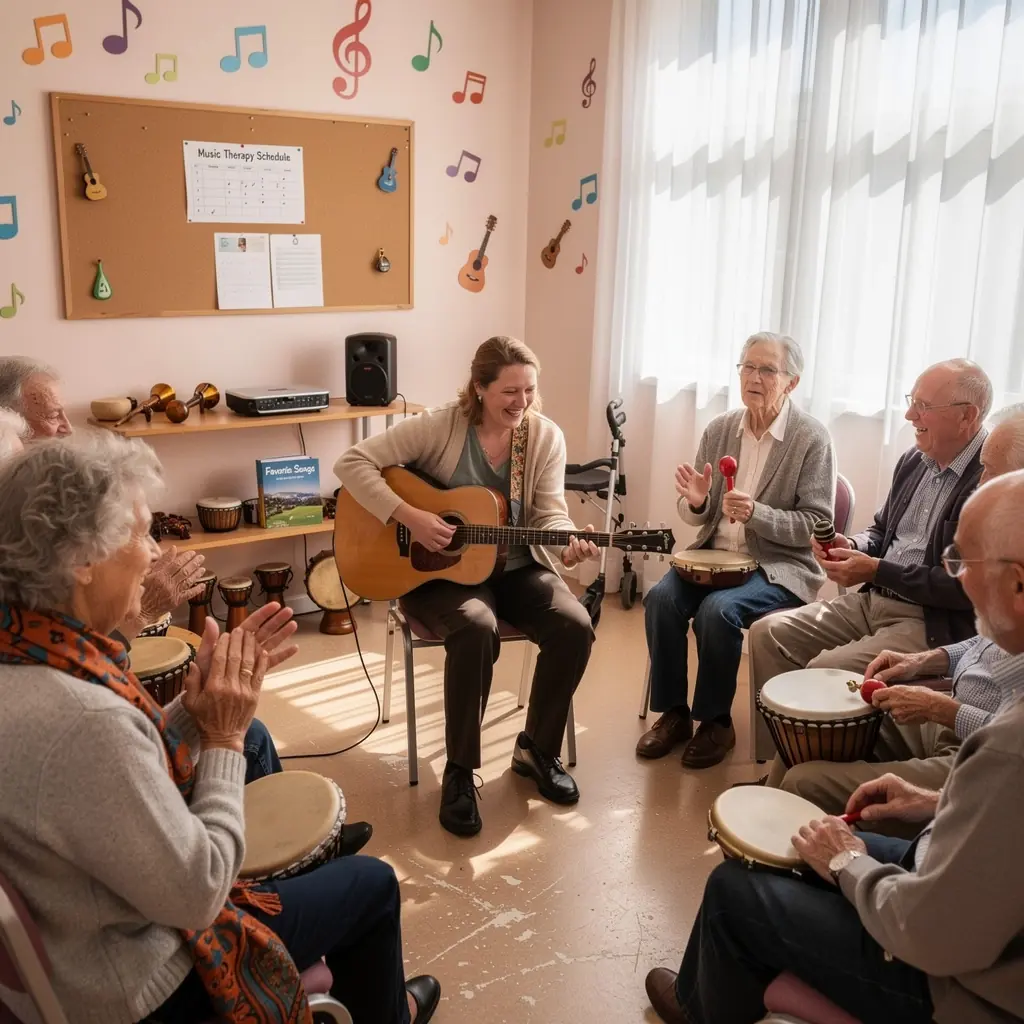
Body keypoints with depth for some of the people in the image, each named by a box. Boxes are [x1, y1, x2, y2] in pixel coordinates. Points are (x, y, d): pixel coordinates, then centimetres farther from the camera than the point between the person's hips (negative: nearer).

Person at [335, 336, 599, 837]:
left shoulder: (546, 436, -2)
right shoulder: (440, 426, -14)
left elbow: (550, 512, -6)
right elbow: (352, 463, -16)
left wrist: (567, 544, -29)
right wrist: (409, 516, -26)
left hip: (516, 567, 4)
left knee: (575, 626, -22)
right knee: (476, 628, -35)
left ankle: (537, 750, 3)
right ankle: (460, 770, -15)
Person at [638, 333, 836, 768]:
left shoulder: (812, 438, -8)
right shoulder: (719, 429, 5)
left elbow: (816, 524, -10)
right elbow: (698, 517, 11)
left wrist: (755, 513, -25)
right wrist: (696, 502, -14)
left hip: (778, 565, -4)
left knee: (718, 609, -30)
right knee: (660, 598, -22)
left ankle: (716, 721, -7)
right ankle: (673, 712, -4)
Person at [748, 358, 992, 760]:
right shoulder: (915, 460, 9)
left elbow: (965, 588, -22)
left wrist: (875, 570, -19)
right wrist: (851, 546, -1)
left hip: (934, 623, -9)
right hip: (873, 601, 9)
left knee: (825, 671, -25)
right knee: (768, 633, -3)